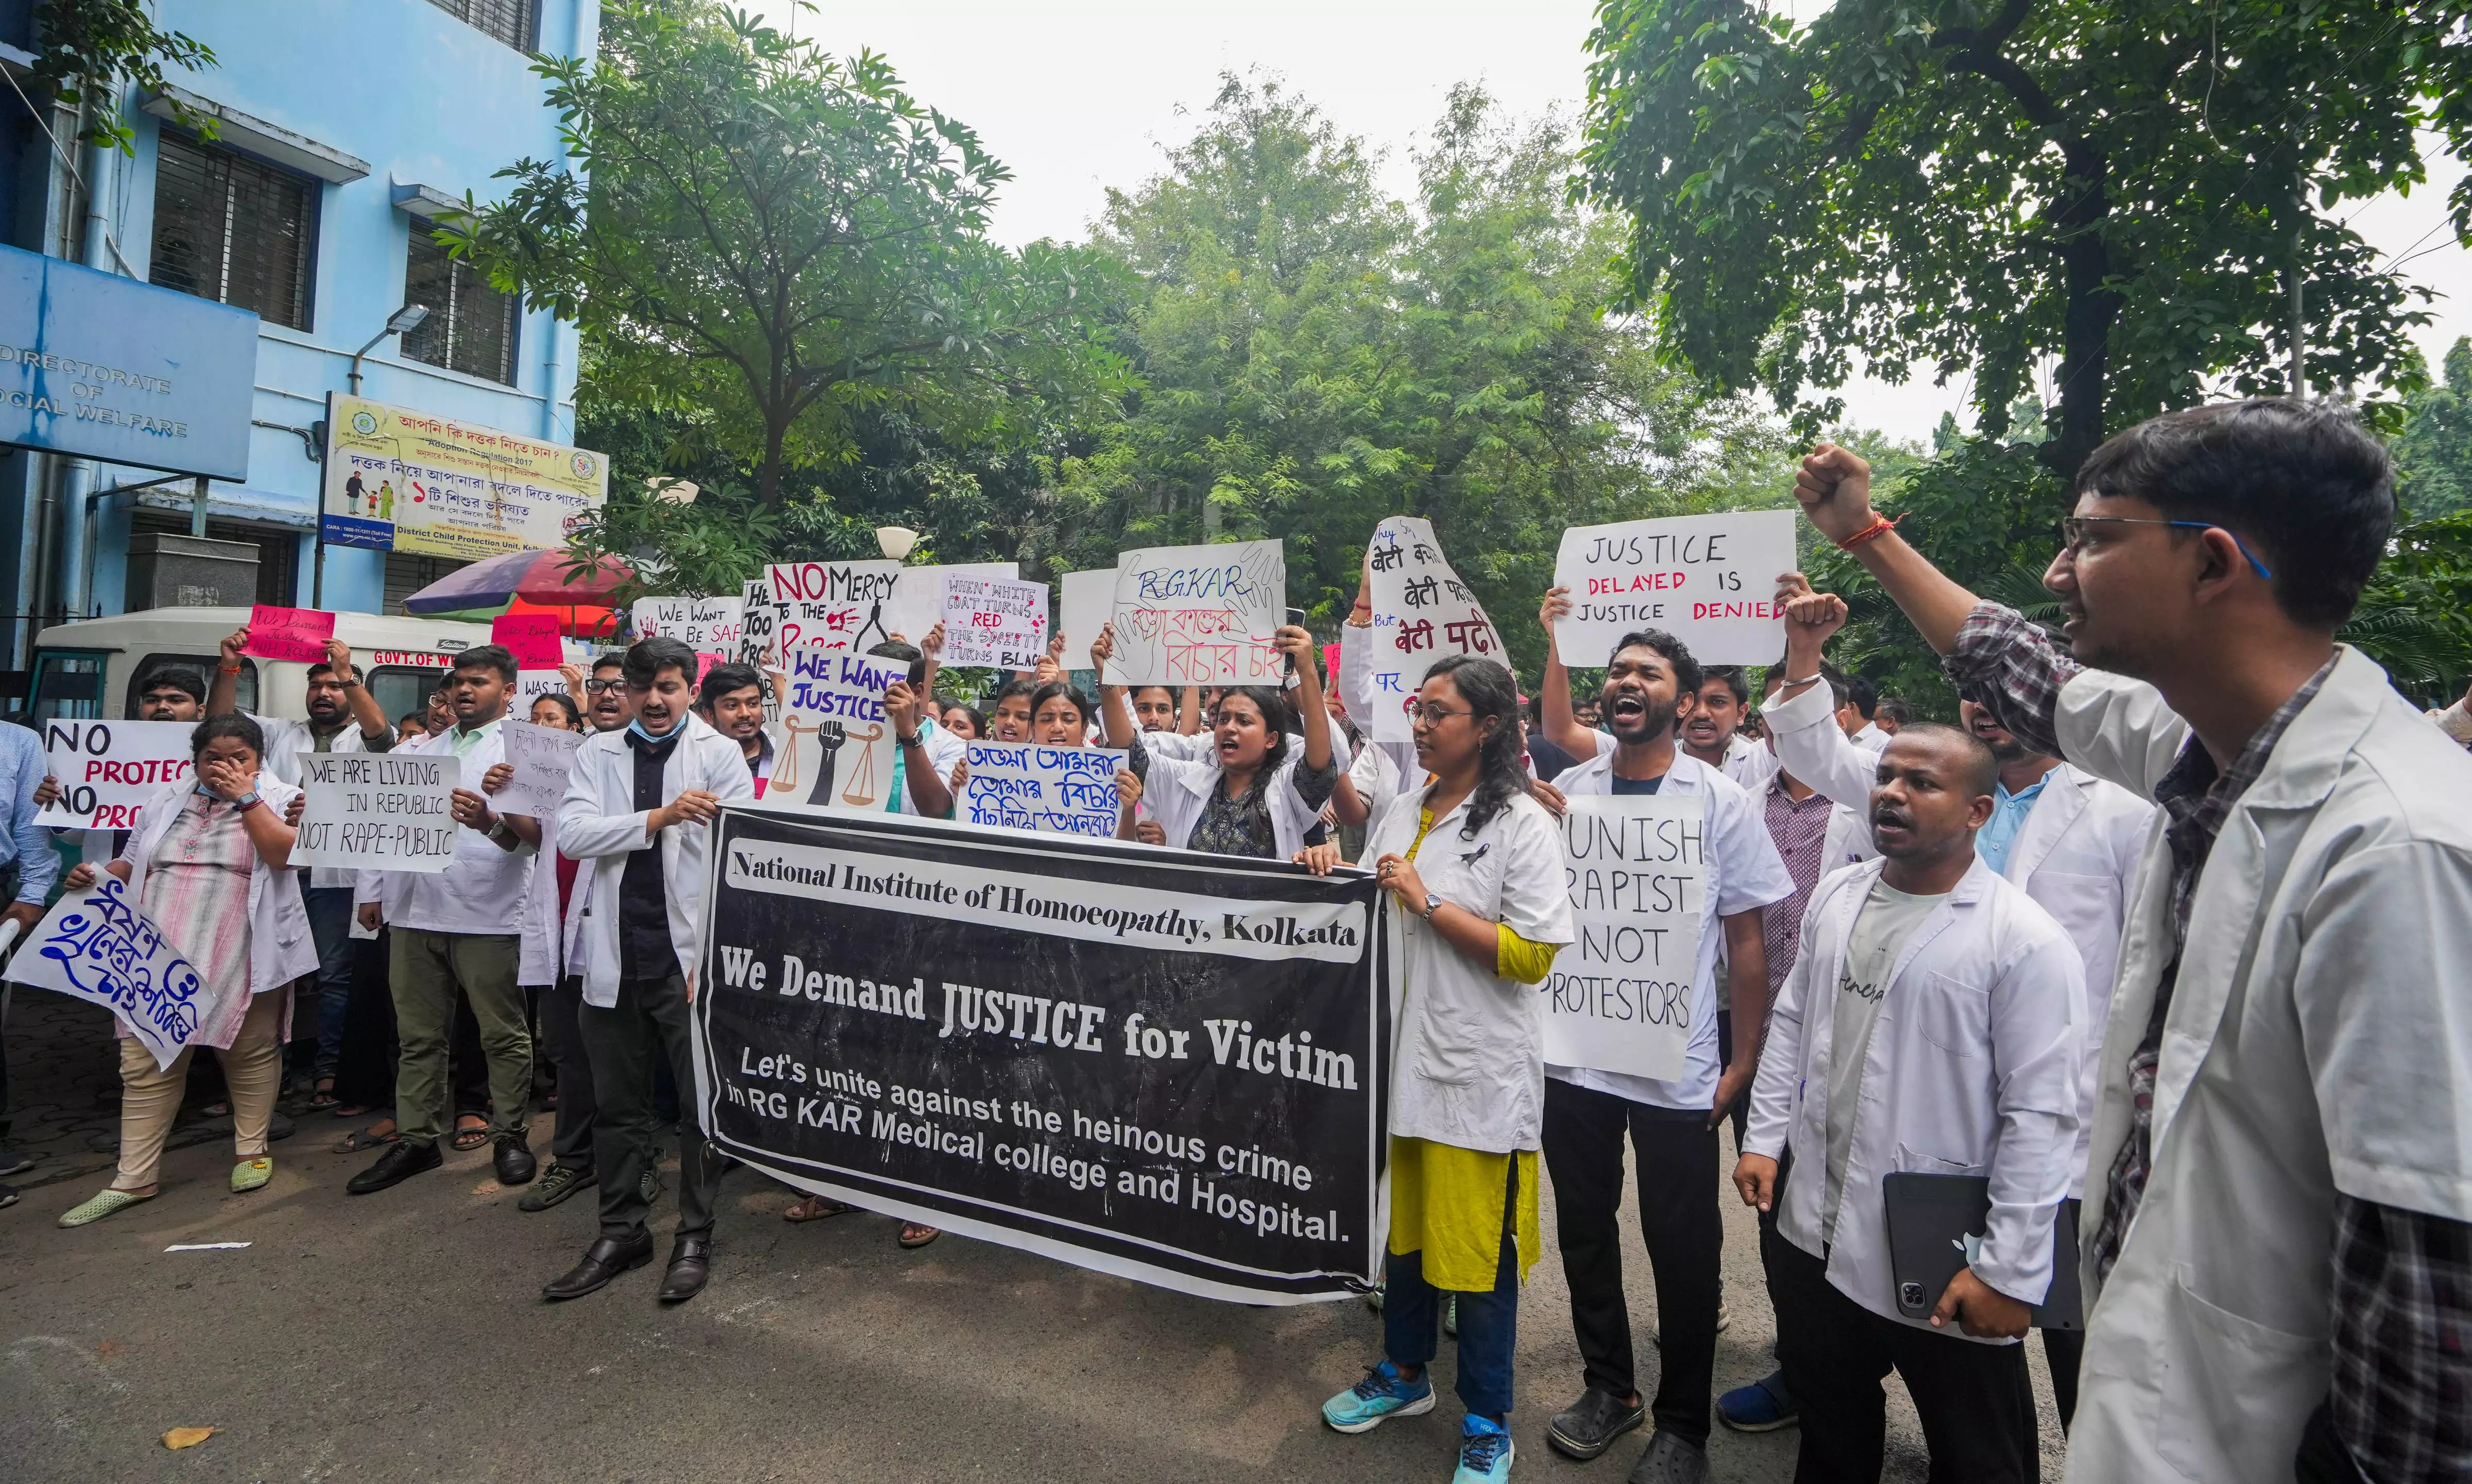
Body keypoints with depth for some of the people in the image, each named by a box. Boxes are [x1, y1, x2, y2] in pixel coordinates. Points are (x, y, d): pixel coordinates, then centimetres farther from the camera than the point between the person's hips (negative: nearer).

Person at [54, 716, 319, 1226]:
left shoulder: (279, 799, 0)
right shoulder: (167, 800, 14)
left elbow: (285, 853, -18)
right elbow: (132, 862, 21)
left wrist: (245, 796, -15)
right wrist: (97, 874, 1)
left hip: (240, 962, -4)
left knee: (250, 1053, 7)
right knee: (146, 1063, 5)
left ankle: (251, 1150, 23)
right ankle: (134, 1179, 13)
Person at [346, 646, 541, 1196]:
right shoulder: (424, 749, 18)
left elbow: (533, 832, -11)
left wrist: (489, 820, -32)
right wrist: (372, 891, 11)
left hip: (488, 916, -5)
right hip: (415, 911, 5)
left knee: (503, 1034, 2)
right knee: (419, 1035, 11)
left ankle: (510, 1136, 12)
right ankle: (414, 1140, 20)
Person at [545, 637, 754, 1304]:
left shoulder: (721, 754, 0)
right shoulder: (597, 753, 9)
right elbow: (573, 834, -5)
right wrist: (660, 817, -18)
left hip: (690, 955, -3)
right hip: (614, 957, 3)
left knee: (702, 1104, 5)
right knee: (618, 1106, 15)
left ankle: (695, 1238, 20)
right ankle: (621, 1232, 30)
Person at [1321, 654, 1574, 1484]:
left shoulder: (1522, 823, -11)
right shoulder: (1400, 812, 9)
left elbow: (1532, 956, -19)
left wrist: (1427, 900, -19)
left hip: (1478, 1071, -6)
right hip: (1398, 1053, 6)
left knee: (1477, 1249, 5)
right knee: (1402, 1223, 20)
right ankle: (1404, 1374, 41)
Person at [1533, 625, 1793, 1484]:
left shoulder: (1721, 802, -5)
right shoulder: (1566, 792, 2)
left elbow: (1745, 940, -2)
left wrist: (1742, 1064, -3)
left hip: (1677, 1068, -2)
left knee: (1683, 1248, 9)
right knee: (1584, 1229, 15)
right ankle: (1608, 1387, 37)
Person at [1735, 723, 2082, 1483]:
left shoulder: (2025, 940, -17)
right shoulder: (1835, 896, 4)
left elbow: (2040, 1116, -17)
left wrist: (2009, 1271, -17)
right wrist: (1764, 1136, 8)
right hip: (1816, 1234, 6)